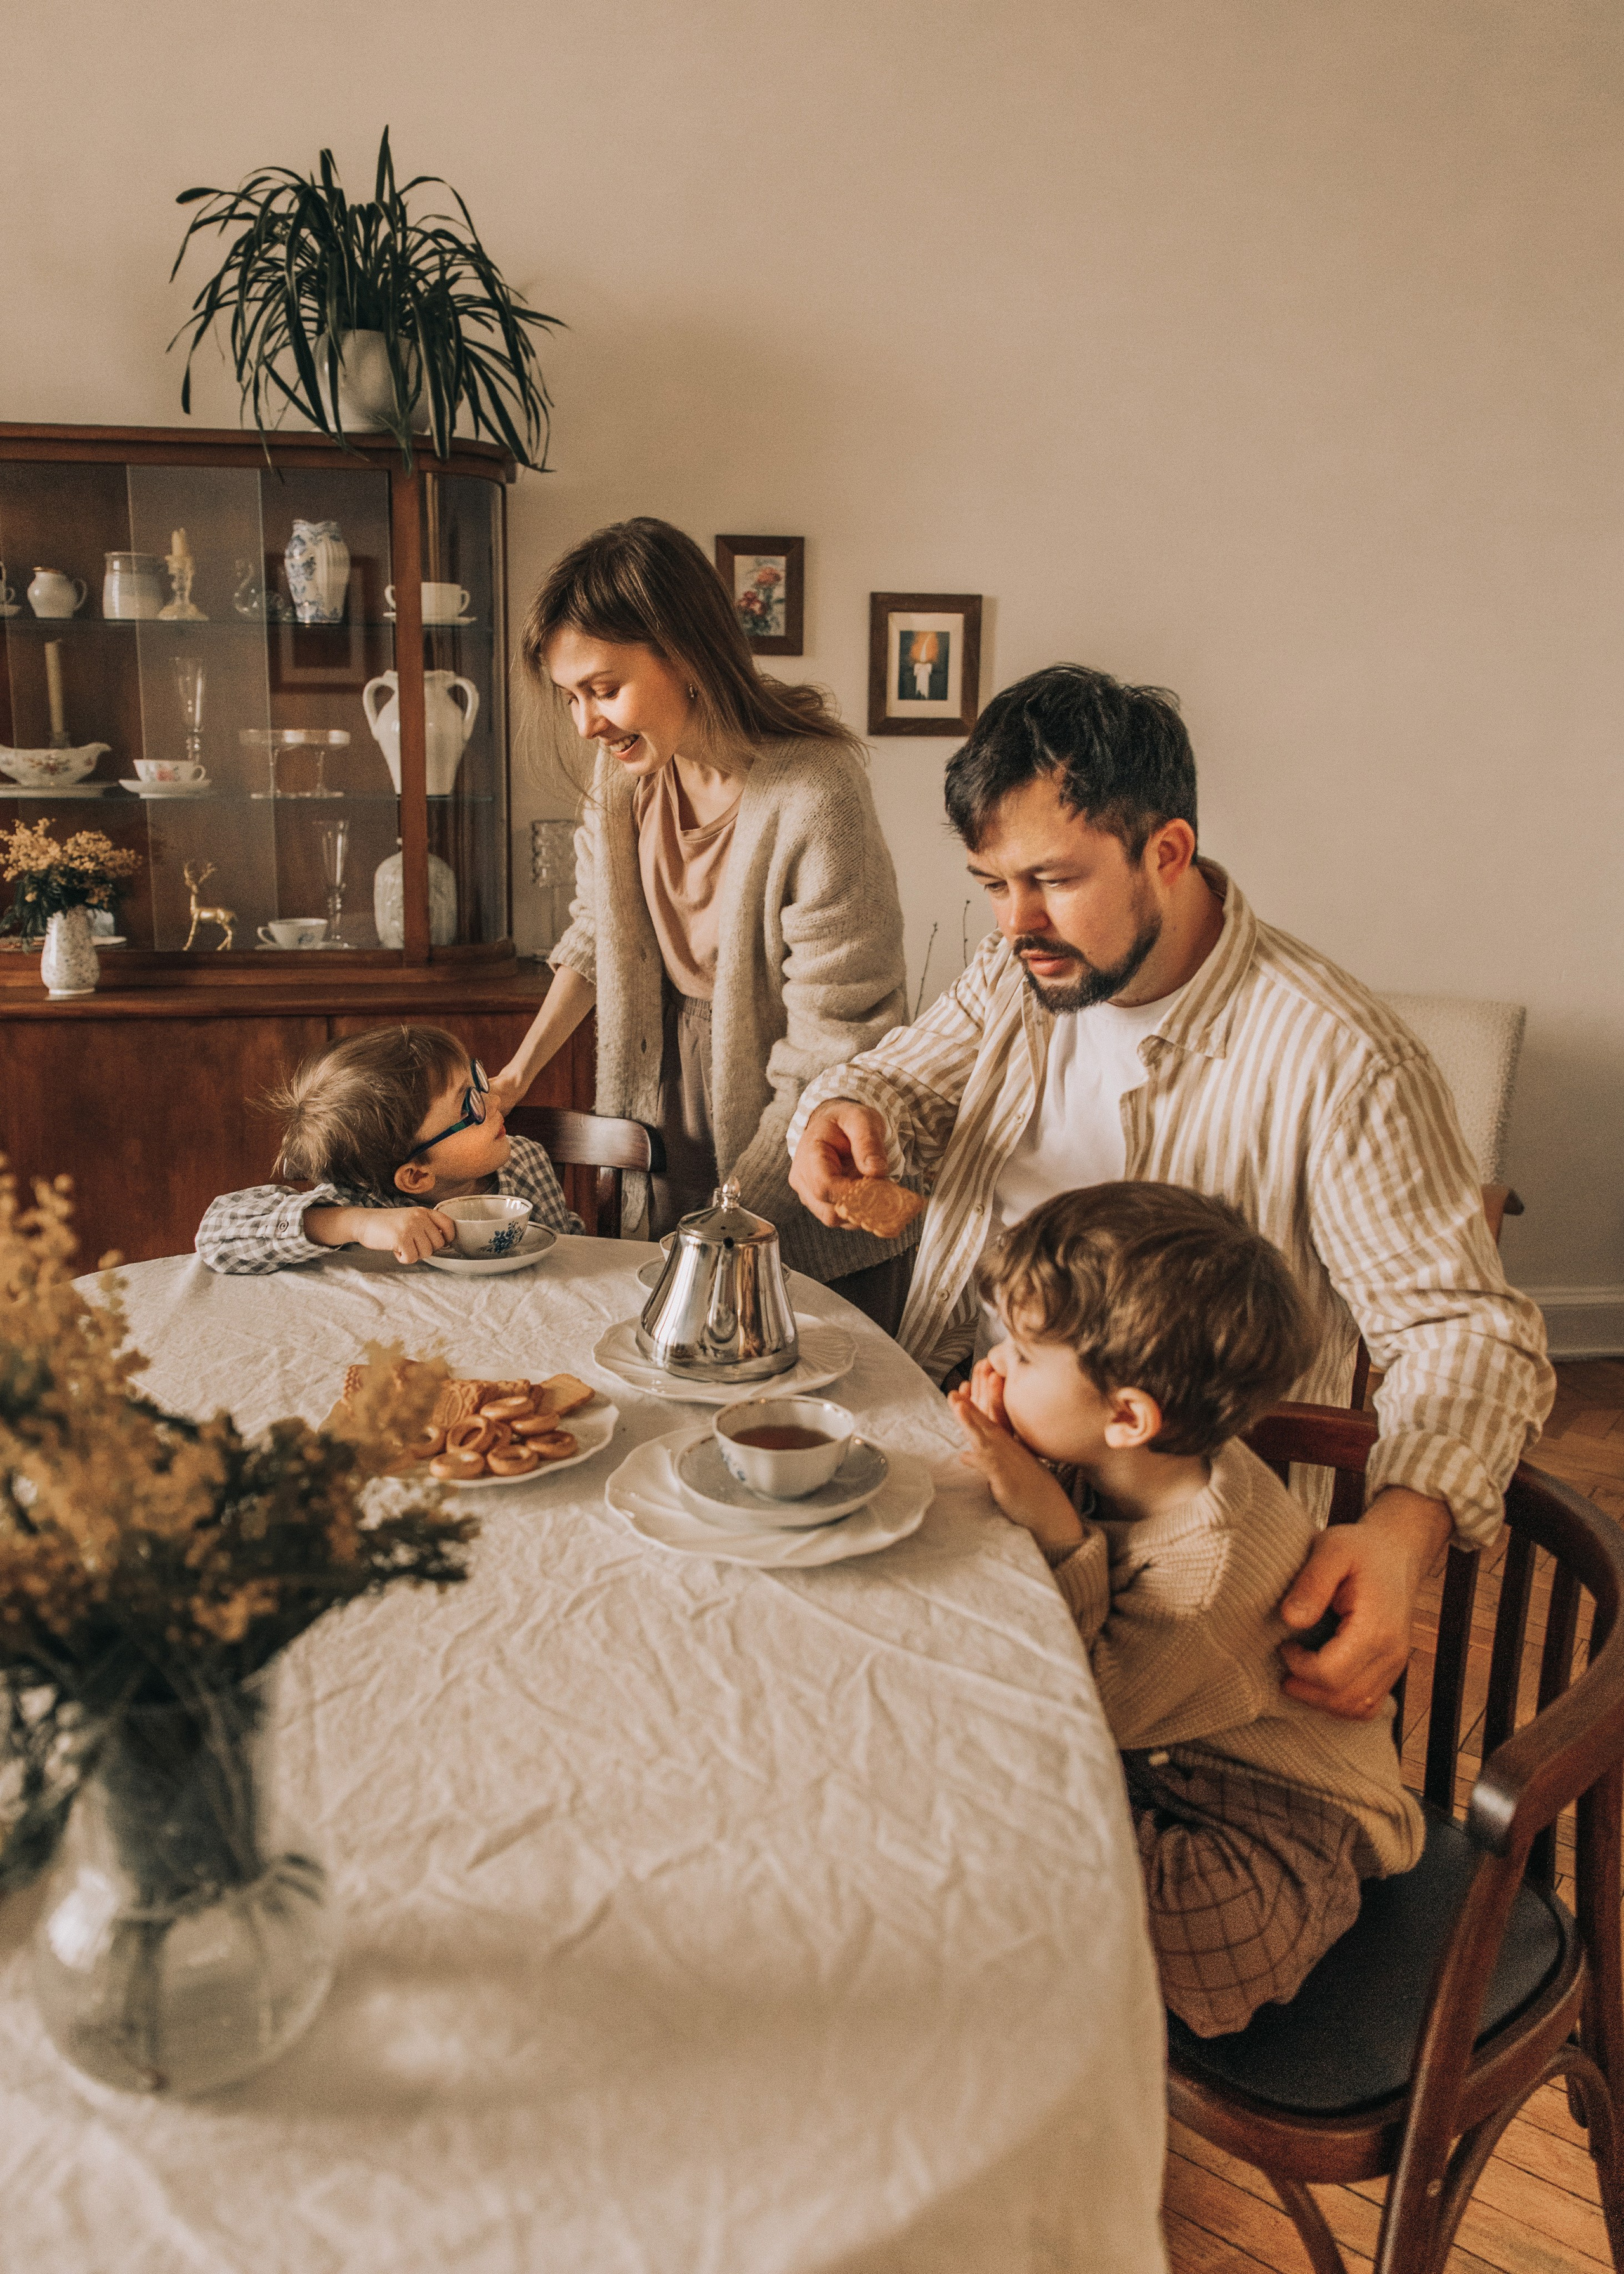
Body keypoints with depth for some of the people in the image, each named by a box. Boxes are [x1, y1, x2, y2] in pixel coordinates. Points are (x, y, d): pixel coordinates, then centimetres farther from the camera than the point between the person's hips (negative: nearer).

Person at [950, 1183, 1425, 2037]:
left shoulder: (1219, 1560, -33)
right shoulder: (1112, 1474, -10)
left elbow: (1096, 1708, -27)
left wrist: (1051, 1527, -34)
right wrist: (1001, 1457, -17)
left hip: (1276, 1838, -7)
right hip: (1153, 1770, 8)